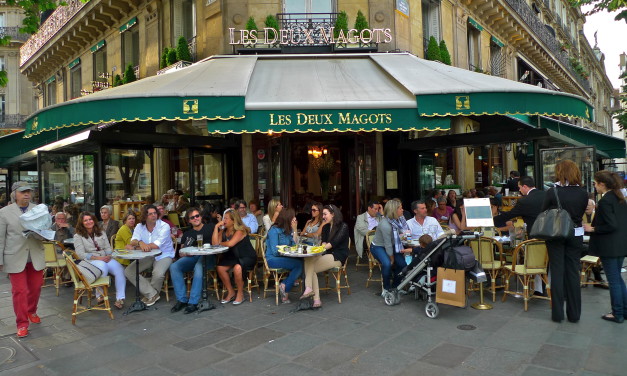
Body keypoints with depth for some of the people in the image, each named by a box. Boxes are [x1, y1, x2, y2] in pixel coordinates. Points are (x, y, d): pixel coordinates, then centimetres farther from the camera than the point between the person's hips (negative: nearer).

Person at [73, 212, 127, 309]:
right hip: (90, 261, -4)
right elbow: (81, 254, -5)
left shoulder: (101, 232, 18)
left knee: (120, 269, -28)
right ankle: (100, 295, -19)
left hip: (105, 258, 4)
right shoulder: (78, 236, 6)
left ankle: (120, 298, -27)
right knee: (102, 266, -39)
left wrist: (109, 256, -9)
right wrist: (98, 258, -16)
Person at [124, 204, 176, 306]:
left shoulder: (164, 226, -15)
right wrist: (140, 243, -41)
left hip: (163, 255, -5)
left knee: (158, 274, -32)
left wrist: (134, 247, -21)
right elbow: (133, 241, -14)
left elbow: (156, 245, -25)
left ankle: (149, 295, 2)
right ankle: (152, 294, -9)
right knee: (128, 271, -12)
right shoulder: (139, 227, 1)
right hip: (147, 256, 5)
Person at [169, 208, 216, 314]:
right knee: (174, 267, -23)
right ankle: (182, 300, -19)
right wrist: (182, 253, -6)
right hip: (192, 257, 4)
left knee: (198, 267, -37)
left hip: (207, 257, -4)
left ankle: (193, 303, -34)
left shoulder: (211, 227, 17)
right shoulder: (187, 234, 24)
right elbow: (181, 252, 16)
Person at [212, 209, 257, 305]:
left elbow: (230, 244, -30)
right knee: (220, 267, -20)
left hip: (247, 257, -6)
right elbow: (214, 243, -10)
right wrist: (216, 227, -11)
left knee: (237, 268, -35)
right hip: (232, 257, 7)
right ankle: (230, 292, -2)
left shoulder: (240, 231, -16)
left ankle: (240, 294, -13)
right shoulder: (223, 231, 5)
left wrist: (220, 243, -10)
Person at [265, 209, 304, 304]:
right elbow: (275, 252, -15)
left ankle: (284, 285, -13)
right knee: (299, 264, -25)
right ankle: (285, 289, -11)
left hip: (284, 258, 7)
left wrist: (295, 230, -3)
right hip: (273, 259, -7)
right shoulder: (274, 230, -10)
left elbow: (295, 245, 0)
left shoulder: (288, 230, 11)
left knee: (300, 266, -22)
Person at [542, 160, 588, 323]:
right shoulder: (583, 193, -4)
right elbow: (581, 214, 7)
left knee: (557, 272, 5)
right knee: (573, 272, 10)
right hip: (575, 235, 2)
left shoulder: (552, 192, -13)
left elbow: (543, 213, -4)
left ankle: (557, 313, 10)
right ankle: (574, 314, 18)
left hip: (555, 235, -2)